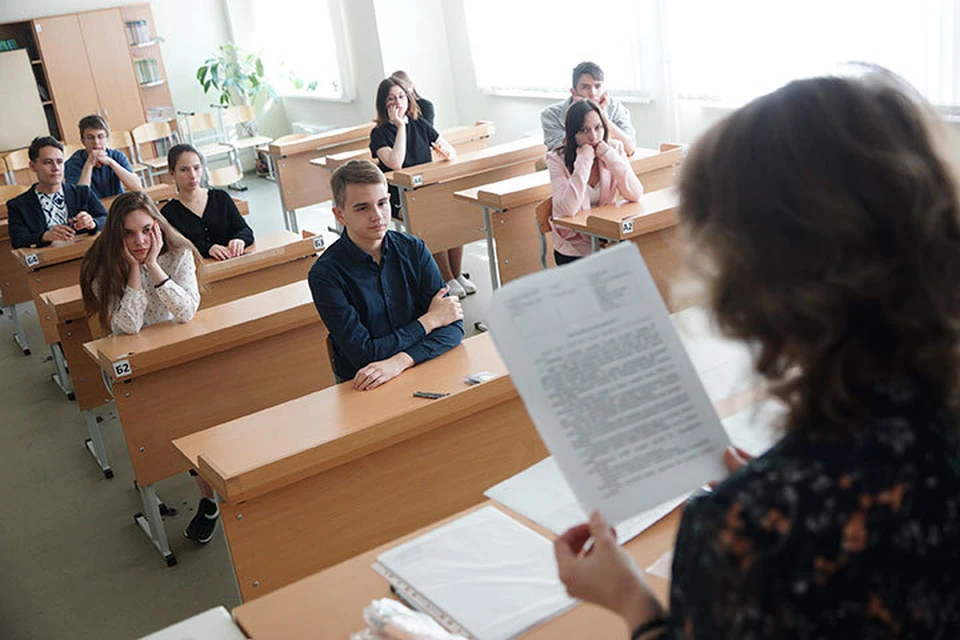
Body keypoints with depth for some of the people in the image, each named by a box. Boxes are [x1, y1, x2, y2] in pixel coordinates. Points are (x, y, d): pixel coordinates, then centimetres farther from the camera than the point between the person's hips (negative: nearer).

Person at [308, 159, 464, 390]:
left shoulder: (413, 249, 4)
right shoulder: (325, 274, -9)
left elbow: (453, 325, -4)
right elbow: (364, 354, -13)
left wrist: (400, 362, -21)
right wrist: (430, 320, -5)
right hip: (364, 389, -3)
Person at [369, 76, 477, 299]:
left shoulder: (420, 124, 10)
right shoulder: (379, 134, -5)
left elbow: (450, 150, 14)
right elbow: (395, 163, -23)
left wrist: (447, 152, -11)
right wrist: (401, 126, -19)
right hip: (399, 199, -4)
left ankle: (458, 274, -10)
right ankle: (447, 280, -16)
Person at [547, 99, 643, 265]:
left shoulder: (614, 148, -1)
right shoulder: (558, 159, -10)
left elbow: (635, 195, -11)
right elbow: (568, 209, -23)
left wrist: (609, 156, -18)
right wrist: (584, 161, -22)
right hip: (574, 249, -3)